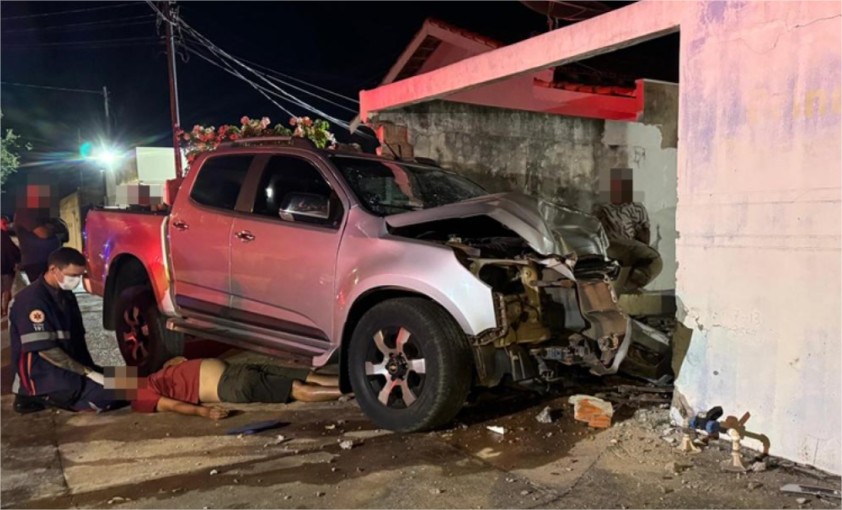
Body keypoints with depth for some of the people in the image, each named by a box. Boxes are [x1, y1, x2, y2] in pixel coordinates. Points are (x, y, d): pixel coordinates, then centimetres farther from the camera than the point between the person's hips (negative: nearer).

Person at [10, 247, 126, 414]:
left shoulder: (65, 295, 9)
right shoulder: (32, 300, -19)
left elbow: (77, 339, 15)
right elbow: (45, 350, -22)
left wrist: (91, 368, 3)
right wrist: (88, 372, -20)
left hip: (68, 367, 9)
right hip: (42, 375, -9)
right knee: (117, 393, -23)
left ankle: (55, 397, 4)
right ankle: (40, 397, -6)